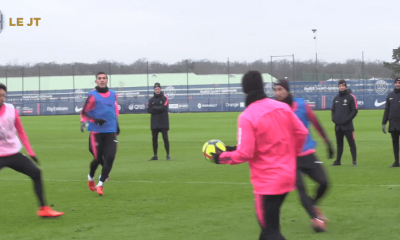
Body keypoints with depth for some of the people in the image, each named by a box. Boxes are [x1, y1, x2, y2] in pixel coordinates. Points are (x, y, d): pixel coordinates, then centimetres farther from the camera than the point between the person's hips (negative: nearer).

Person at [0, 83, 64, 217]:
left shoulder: (11, 110, -1)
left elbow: (20, 132, 8)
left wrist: (30, 152, 6)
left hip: (14, 154, 4)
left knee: (36, 173, -3)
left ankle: (43, 209, 6)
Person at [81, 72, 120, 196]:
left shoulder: (113, 94, 8)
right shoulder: (93, 96, -8)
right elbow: (84, 113, -7)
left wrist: (116, 124, 25)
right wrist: (95, 120, -21)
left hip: (110, 131, 4)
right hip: (96, 132, -4)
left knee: (110, 157, -11)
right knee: (98, 158, 0)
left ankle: (100, 184, -5)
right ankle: (91, 177, 31)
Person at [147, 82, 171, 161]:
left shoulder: (165, 98, -1)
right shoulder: (151, 100, 9)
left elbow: (164, 108, -15)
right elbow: (149, 110, -4)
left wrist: (154, 108, -7)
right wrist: (159, 109, -12)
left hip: (163, 122, -3)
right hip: (154, 122, 3)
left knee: (165, 138, -6)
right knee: (154, 139, 5)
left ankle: (168, 155, 0)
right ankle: (155, 156, 12)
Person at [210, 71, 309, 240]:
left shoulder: (246, 117, -17)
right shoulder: (283, 108, 0)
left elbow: (244, 154, -19)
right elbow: (302, 133, 5)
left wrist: (221, 157, -2)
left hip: (267, 181, -7)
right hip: (287, 175, 7)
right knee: (269, 222, 22)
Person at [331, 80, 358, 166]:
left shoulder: (351, 97, -2)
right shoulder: (336, 98, 15)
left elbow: (355, 110, -6)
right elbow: (333, 110, 23)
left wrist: (347, 119, -14)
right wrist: (333, 118, 4)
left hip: (347, 125, -6)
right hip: (338, 125, 6)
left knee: (351, 143, -6)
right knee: (339, 144, 11)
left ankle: (354, 161, -5)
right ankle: (338, 161, 16)